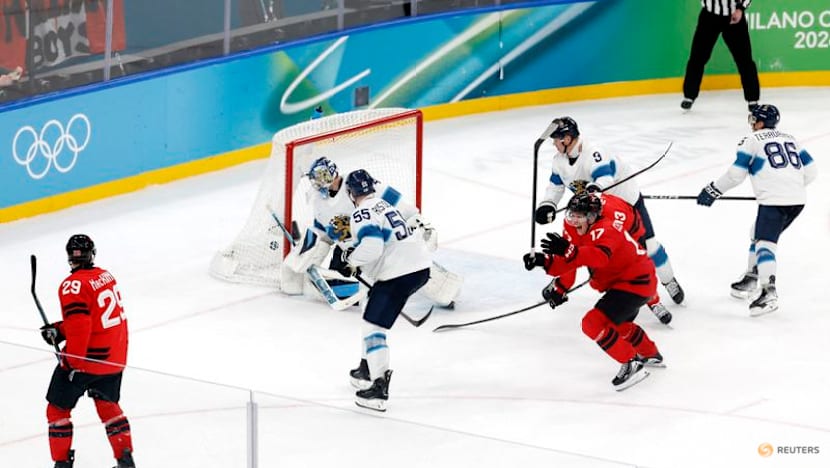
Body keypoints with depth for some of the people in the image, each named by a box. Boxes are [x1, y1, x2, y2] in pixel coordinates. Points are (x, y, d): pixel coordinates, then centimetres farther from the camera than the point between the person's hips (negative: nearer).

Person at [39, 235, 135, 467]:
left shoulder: (74, 285, -18)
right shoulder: (106, 276, 6)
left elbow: (79, 327, -25)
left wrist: (72, 362, -17)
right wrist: (59, 329, 9)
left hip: (87, 358, -7)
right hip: (116, 358, 7)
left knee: (58, 407, 9)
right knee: (107, 403, 25)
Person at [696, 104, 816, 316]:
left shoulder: (753, 140, 5)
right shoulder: (790, 139, 24)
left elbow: (736, 174, 1)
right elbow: (810, 170, 21)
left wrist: (713, 190, 11)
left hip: (774, 200, -8)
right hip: (798, 199, 8)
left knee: (764, 242, -15)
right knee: (759, 234, 25)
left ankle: (769, 293, -32)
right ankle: (750, 280, 32)